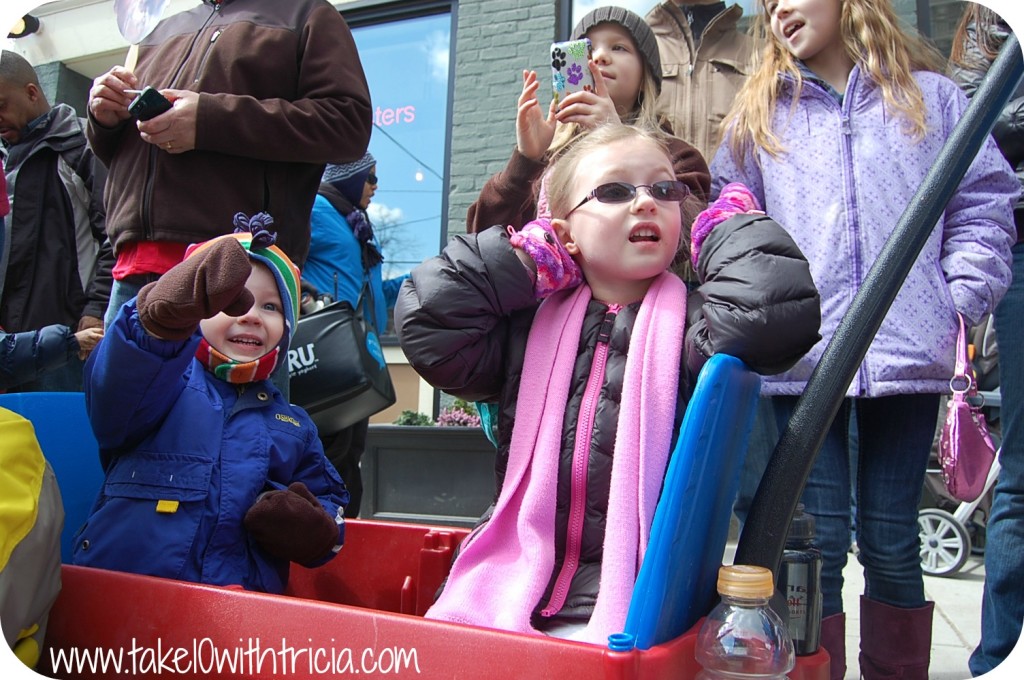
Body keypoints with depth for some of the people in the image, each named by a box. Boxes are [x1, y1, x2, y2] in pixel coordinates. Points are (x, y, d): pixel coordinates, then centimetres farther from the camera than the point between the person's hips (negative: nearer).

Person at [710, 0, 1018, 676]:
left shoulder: (932, 96, 14)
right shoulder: (760, 114, 16)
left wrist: (960, 298, -1)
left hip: (907, 357, 0)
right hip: (798, 359, 0)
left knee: (892, 543, 7)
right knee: (817, 542, -1)